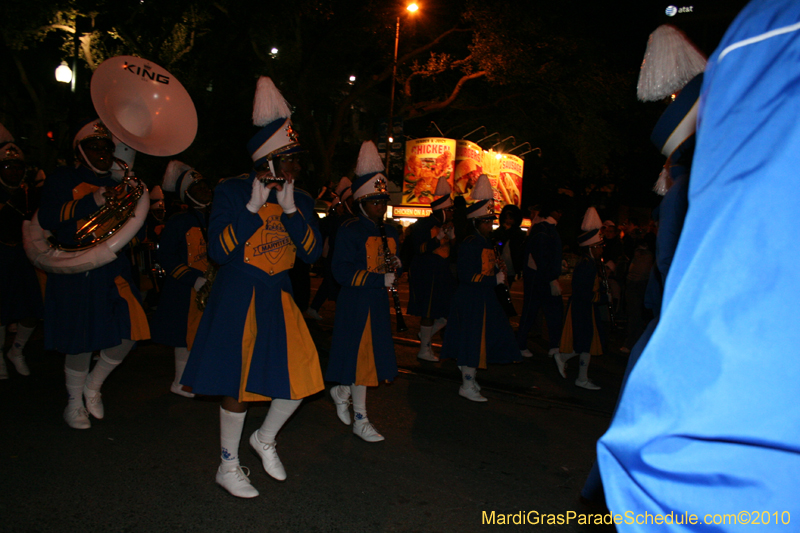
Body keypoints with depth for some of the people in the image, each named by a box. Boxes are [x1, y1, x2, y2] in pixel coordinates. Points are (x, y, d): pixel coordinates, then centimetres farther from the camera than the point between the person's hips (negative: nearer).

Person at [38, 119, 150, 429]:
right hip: (77, 273, -4)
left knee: (129, 333, -3)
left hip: (114, 270, 5)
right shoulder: (63, 180, 2)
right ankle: (74, 403, 26)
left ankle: (93, 385, 24)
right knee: (82, 341, 1)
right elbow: (47, 219, -14)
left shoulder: (118, 185, 17)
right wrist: (93, 201, -23)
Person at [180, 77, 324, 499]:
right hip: (238, 299, -5)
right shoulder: (231, 192, -7)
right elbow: (218, 251, -15)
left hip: (279, 298, 5)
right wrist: (253, 207, -20)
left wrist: (290, 209, -14)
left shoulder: (300, 200, 7)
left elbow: (313, 253, -3)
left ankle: (265, 439, 29)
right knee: (239, 384, 2)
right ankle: (228, 466, 24)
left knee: (302, 377, 1)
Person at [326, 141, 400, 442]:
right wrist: (380, 279, -21)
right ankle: (360, 420, 11)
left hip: (379, 304, 7)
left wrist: (396, 268, -5)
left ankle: (341, 391, 37)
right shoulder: (349, 231, -10)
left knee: (373, 357, 10)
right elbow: (342, 272, -18)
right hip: (355, 304, -7)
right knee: (359, 357, -1)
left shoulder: (389, 233, 13)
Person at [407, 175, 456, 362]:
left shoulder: (448, 225, 11)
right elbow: (420, 249, -21)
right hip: (425, 275, -8)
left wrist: (452, 235, -4)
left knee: (450, 311, 6)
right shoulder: (423, 225, -11)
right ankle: (424, 349, 13)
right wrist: (439, 237, -24)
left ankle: (427, 335, 26)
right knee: (429, 312, -1)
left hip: (443, 275, 8)